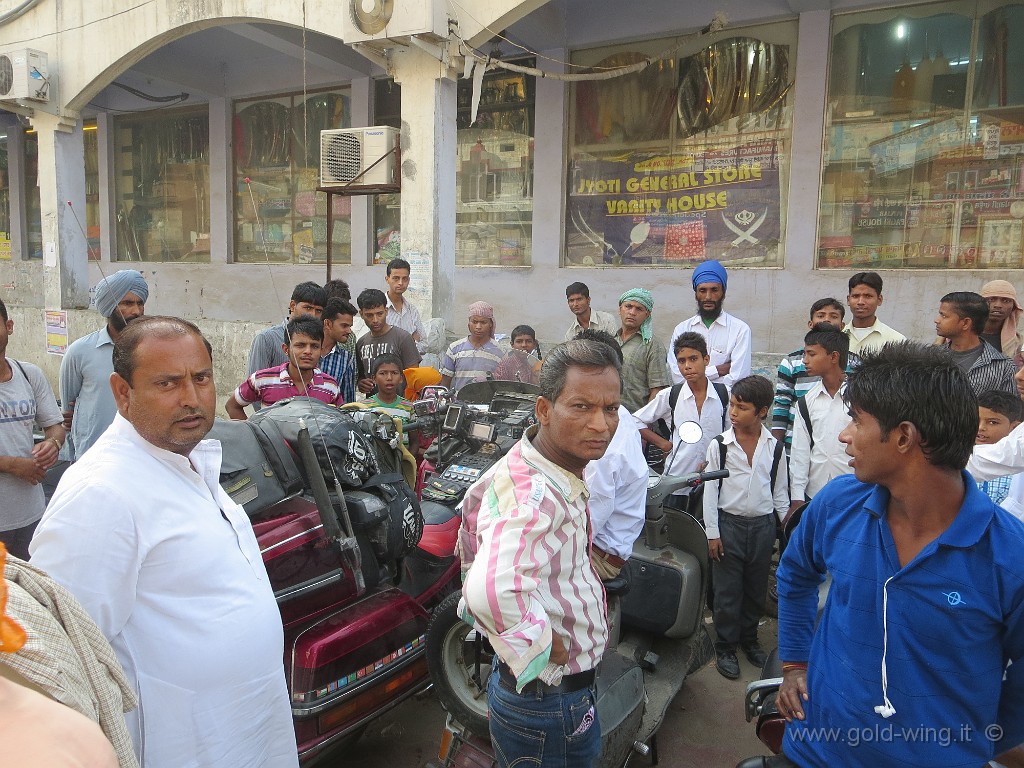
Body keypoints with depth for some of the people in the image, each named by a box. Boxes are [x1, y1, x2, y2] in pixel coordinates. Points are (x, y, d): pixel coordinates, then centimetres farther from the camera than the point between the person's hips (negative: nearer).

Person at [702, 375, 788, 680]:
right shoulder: (719, 445, -9)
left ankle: (749, 638, 36)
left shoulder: (775, 447, -1)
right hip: (729, 524, -2)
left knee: (756, 588, 15)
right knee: (727, 590, 4)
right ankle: (725, 647, 21)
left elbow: (780, 491, 8)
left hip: (763, 525, 3)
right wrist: (712, 533, -6)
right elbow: (710, 491, -5)